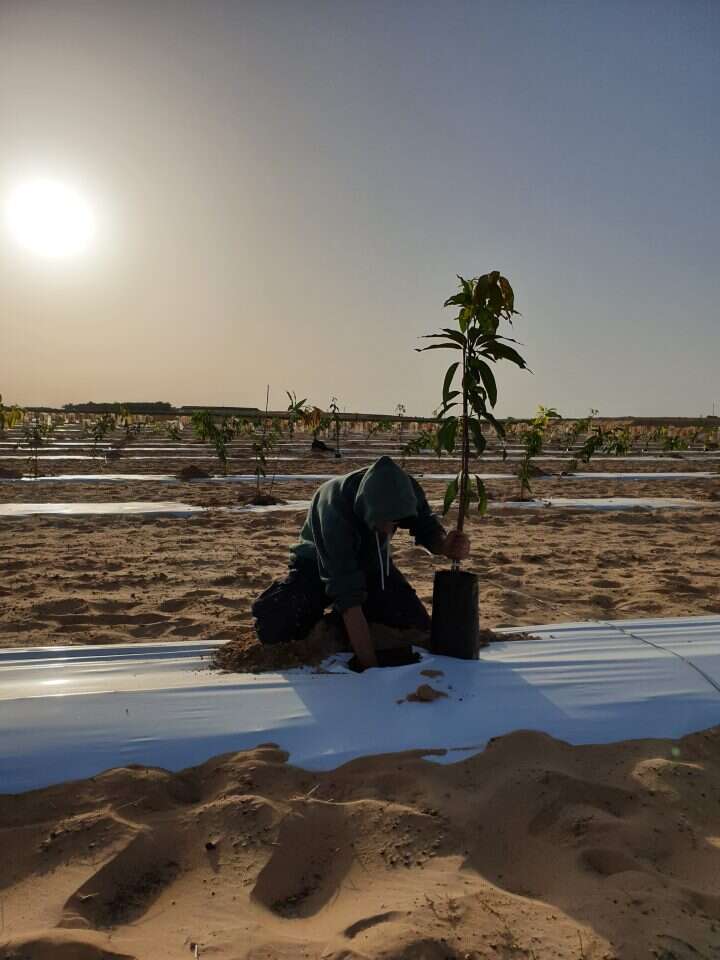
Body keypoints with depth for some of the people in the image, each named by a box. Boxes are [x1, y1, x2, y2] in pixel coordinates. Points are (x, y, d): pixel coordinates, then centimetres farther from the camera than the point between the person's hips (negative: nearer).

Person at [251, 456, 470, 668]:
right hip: (318, 566, -4)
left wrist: (445, 546, -32)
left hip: (371, 564, 4)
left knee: (418, 628, -12)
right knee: (272, 627, -27)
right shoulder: (334, 507, -40)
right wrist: (370, 666, -40)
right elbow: (348, 594, -40)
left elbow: (428, 529, -7)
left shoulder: (404, 488, -27)